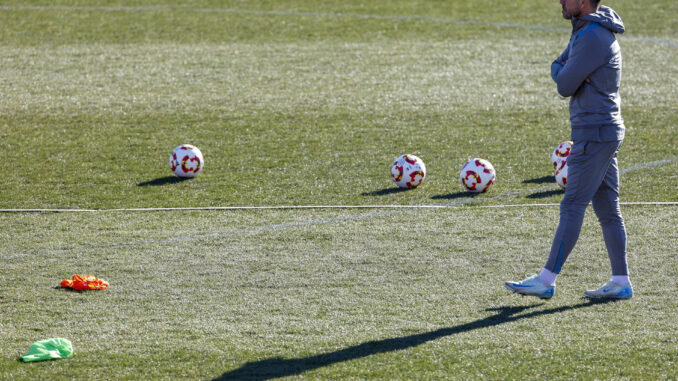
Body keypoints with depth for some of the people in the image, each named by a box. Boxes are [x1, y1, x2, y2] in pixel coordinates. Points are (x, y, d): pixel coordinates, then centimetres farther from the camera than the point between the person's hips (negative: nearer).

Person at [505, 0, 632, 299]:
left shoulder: (592, 38, -18)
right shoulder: (584, 30, 15)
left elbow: (565, 87, -17)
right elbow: (557, 67, 17)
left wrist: (562, 74, 5)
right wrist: (562, 71, -6)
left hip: (594, 134, -10)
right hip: (606, 131, 10)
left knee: (572, 207, -6)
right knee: (607, 209, 9)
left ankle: (546, 281, -4)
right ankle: (621, 283, 10)